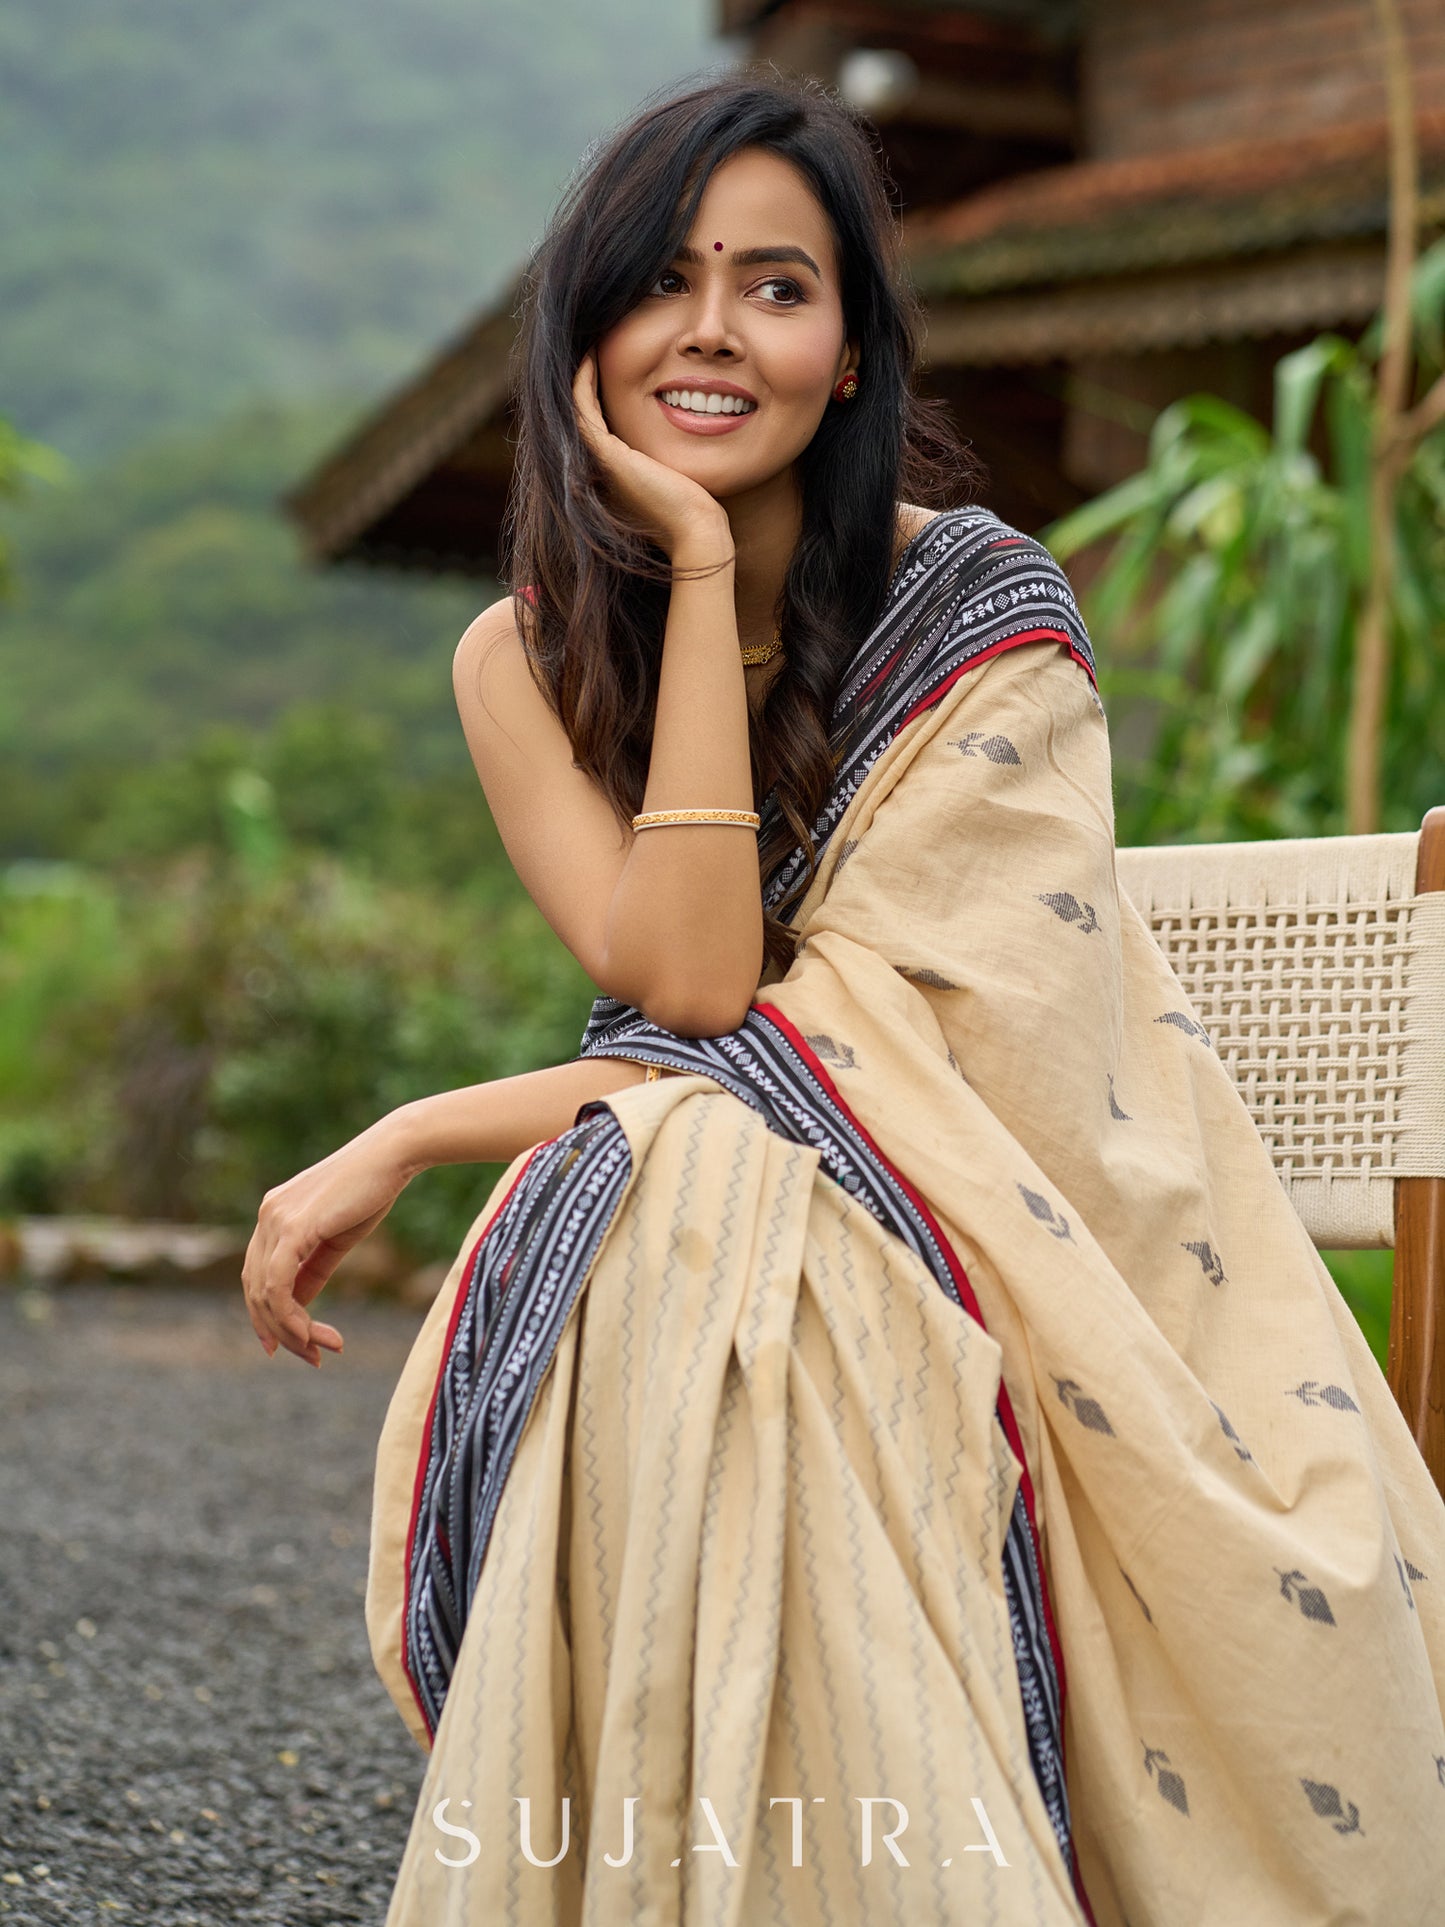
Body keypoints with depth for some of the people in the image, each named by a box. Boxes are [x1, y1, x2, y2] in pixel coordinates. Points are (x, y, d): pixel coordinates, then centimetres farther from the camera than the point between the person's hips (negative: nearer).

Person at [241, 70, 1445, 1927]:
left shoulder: (980, 608, -10)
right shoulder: (520, 661, 2)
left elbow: (841, 1044, -17)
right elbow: (684, 983, -13)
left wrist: (402, 1142, -17)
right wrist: (700, 567, -14)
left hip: (964, 1252, -3)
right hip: (687, 1249, 3)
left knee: (693, 1214, -34)